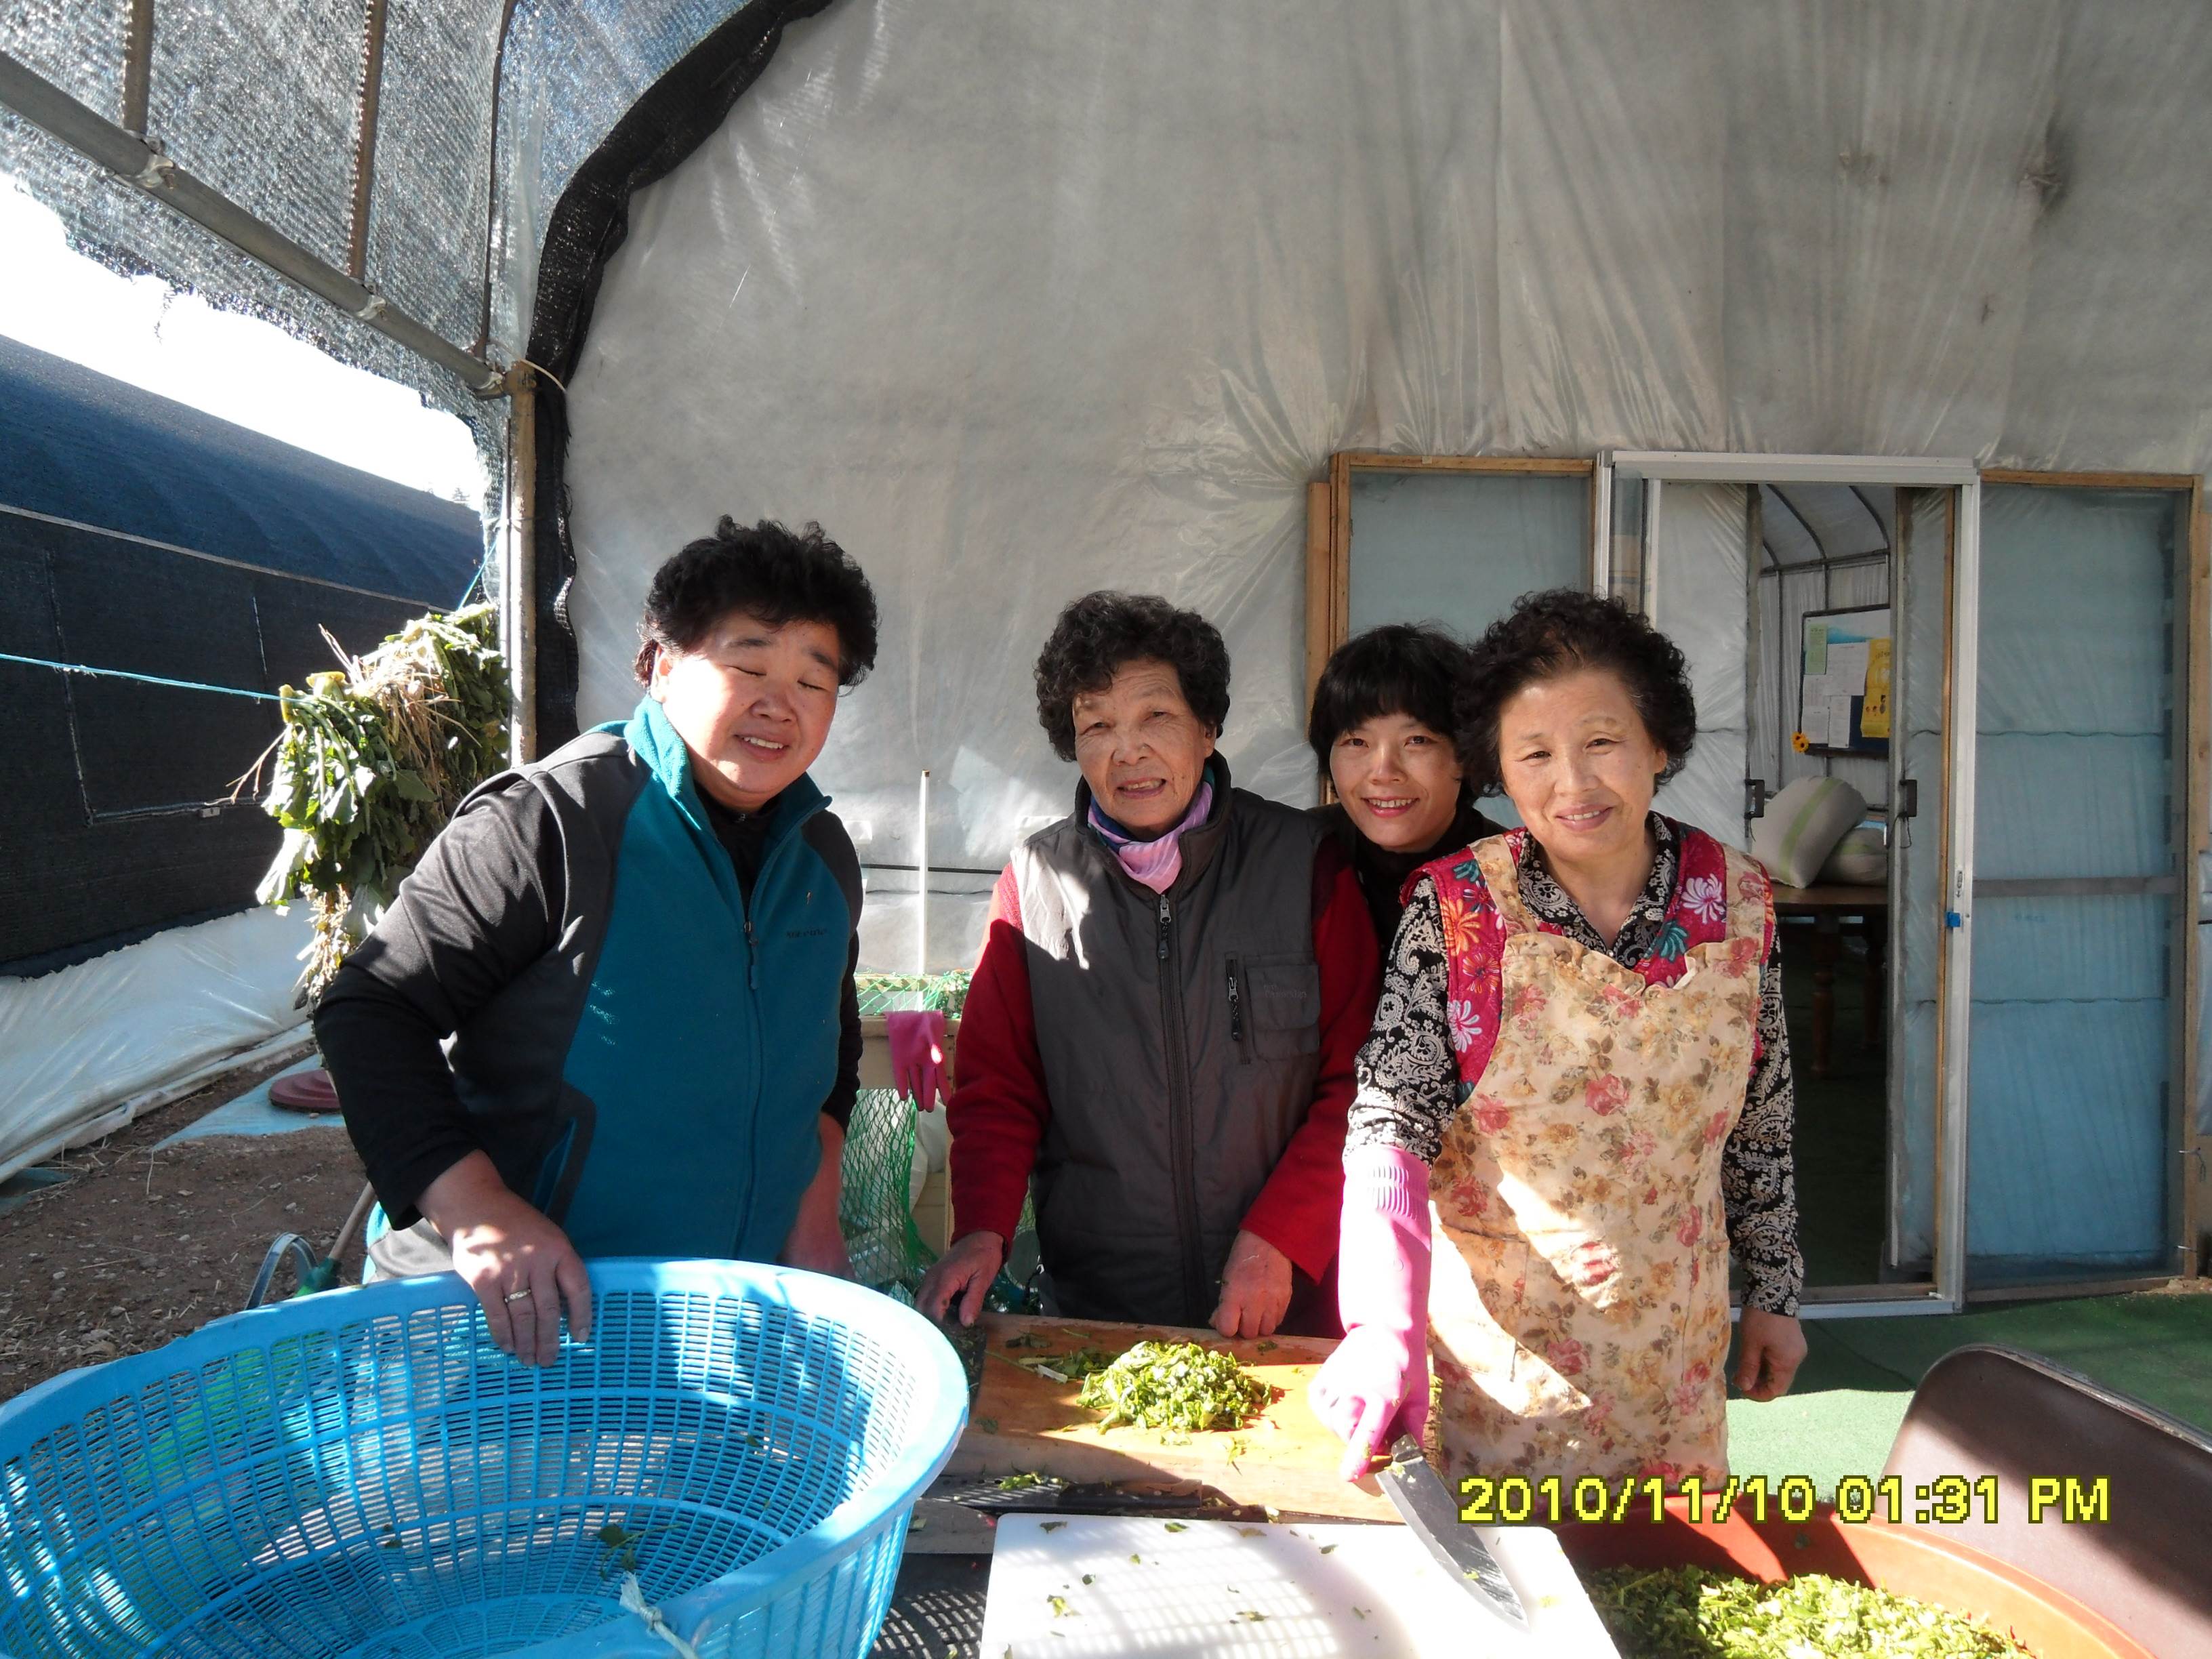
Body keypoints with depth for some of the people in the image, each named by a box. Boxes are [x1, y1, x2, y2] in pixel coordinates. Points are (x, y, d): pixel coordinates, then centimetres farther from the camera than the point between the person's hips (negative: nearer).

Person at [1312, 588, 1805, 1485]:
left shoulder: (1739, 900, -5)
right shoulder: (1456, 909, -14)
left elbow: (1761, 1126, 6)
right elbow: (1390, 1125, -17)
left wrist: (1773, 1293, 11)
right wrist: (1384, 1325, -29)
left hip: (1673, 1343, 3)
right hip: (1498, 1335, -2)